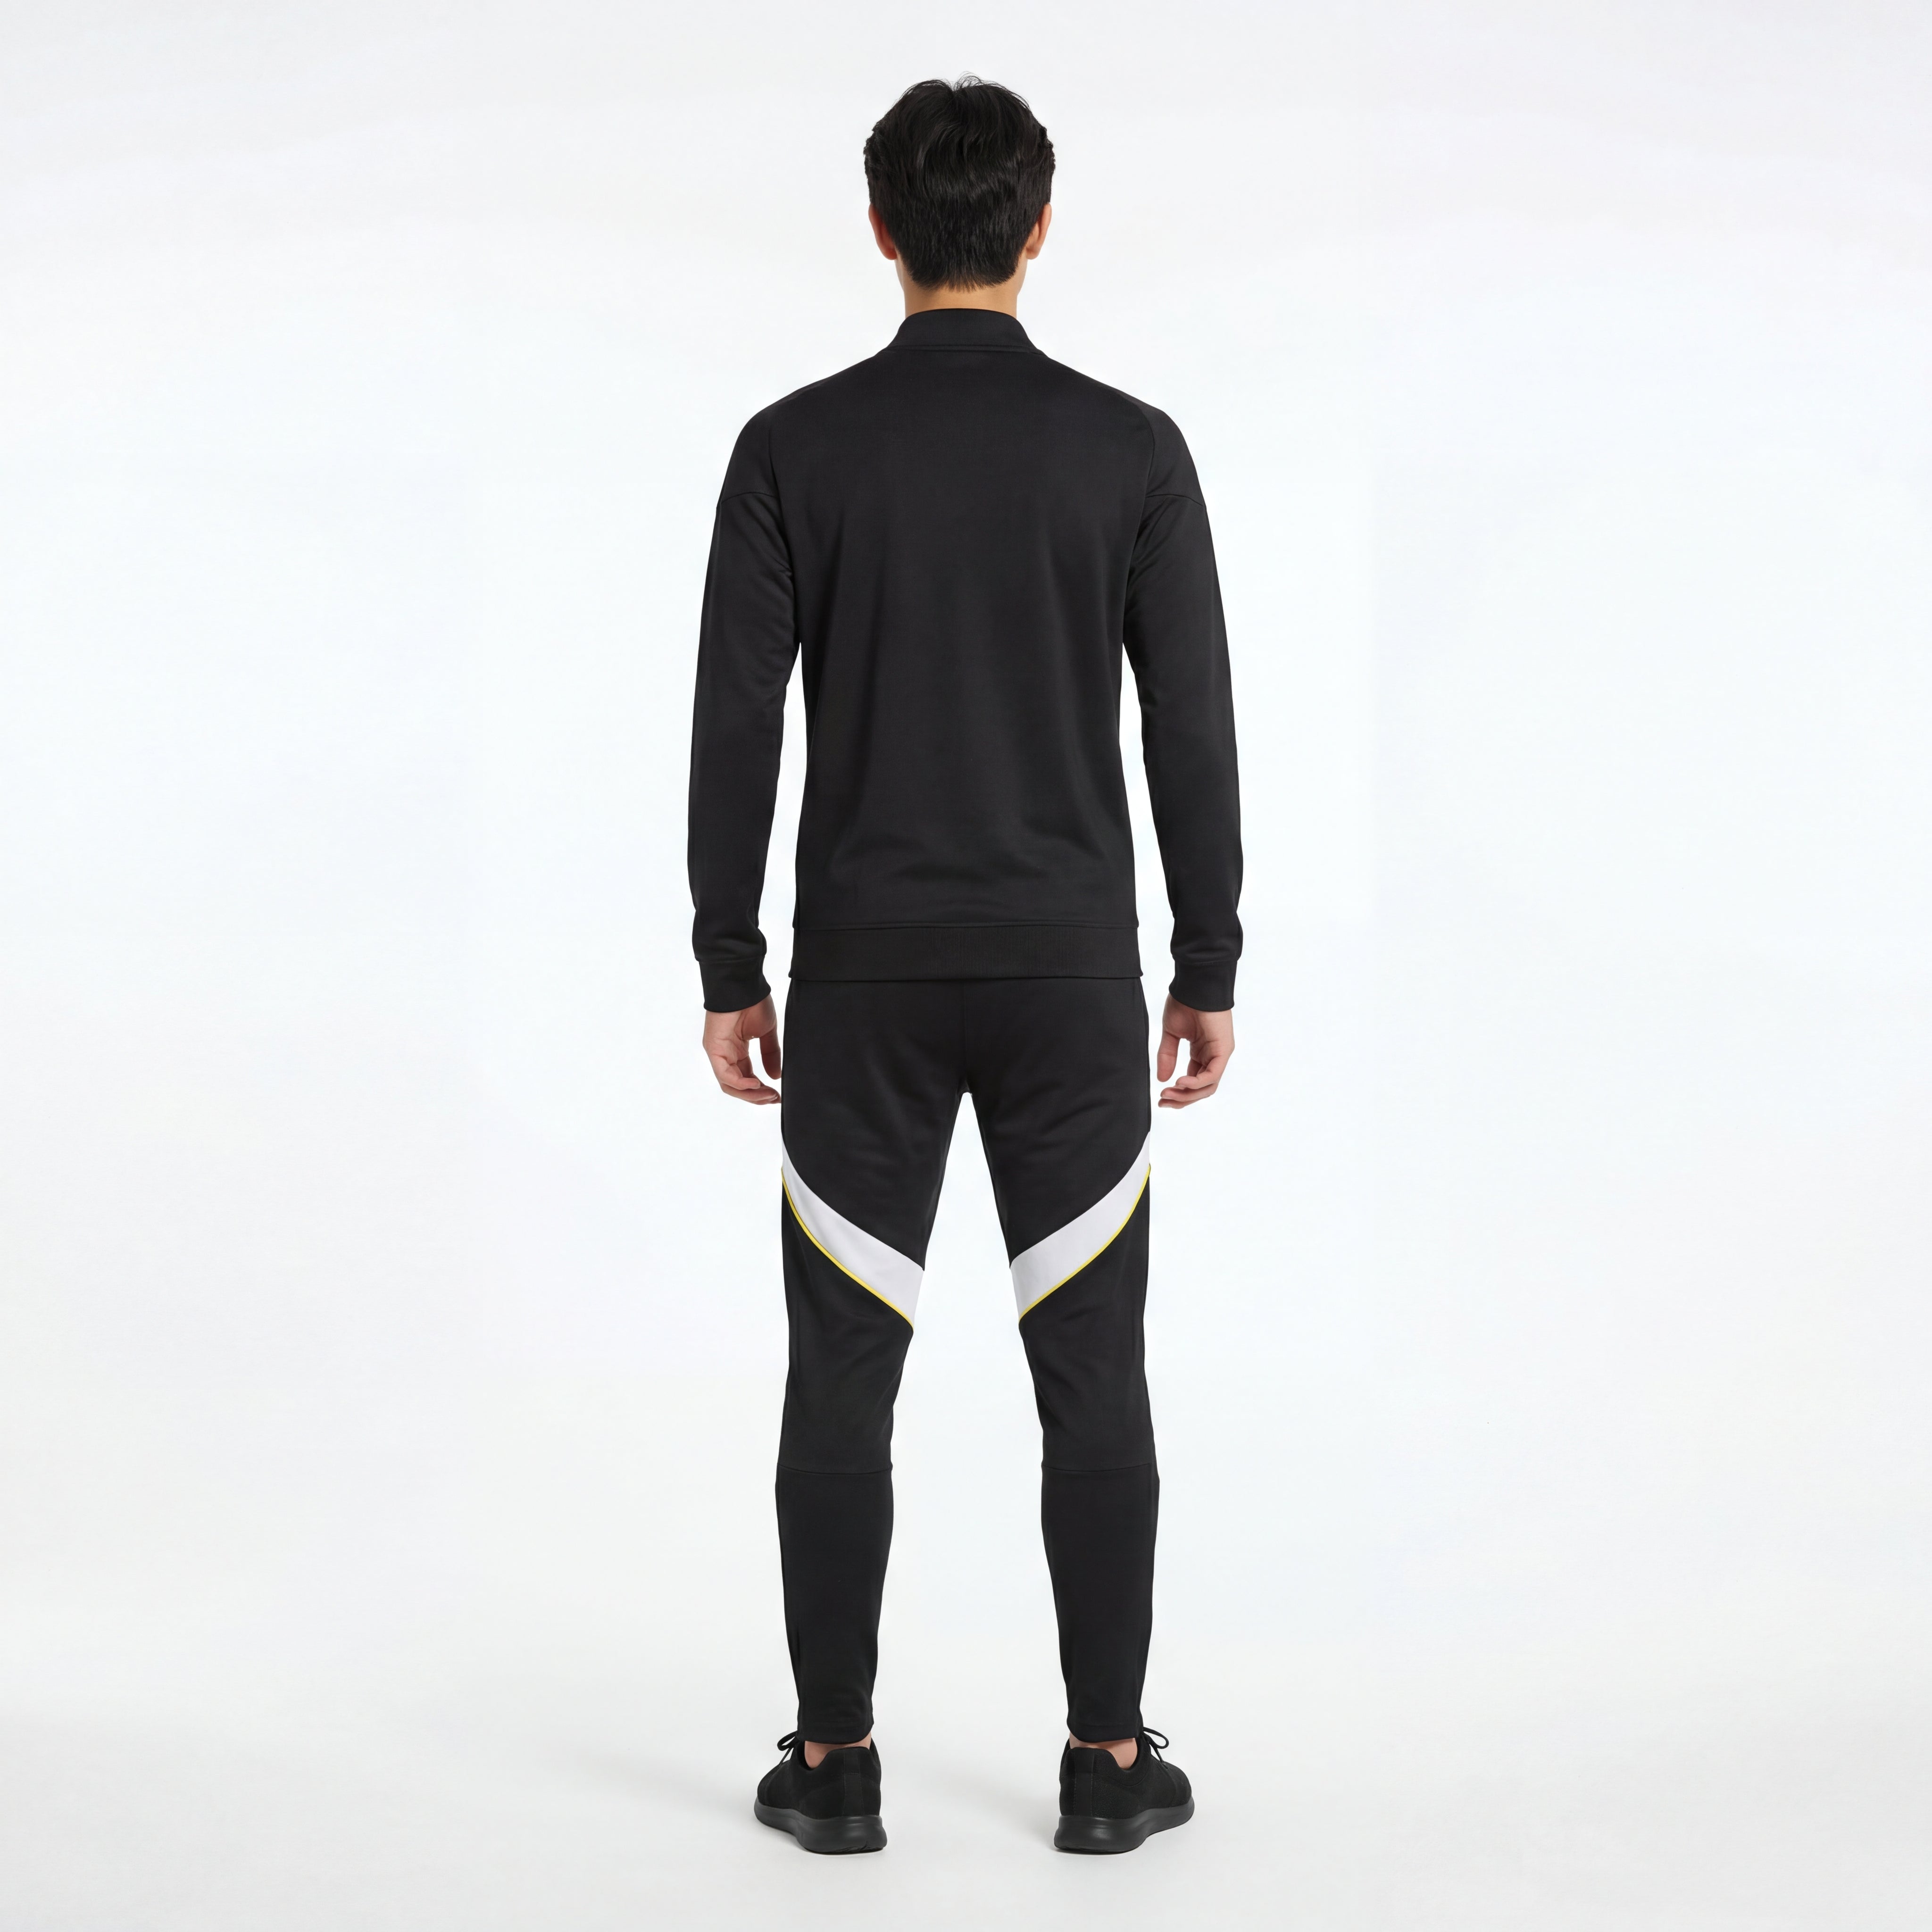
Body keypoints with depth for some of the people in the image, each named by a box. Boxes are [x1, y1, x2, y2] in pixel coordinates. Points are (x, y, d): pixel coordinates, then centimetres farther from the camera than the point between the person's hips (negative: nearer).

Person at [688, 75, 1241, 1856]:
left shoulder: (794, 447, -3)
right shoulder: (1132, 449, -4)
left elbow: (736, 730, -4)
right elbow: (1194, 736, -3)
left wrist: (730, 972, 4)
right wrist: (1210, 972, 5)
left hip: (865, 977, 0)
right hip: (1067, 975, 0)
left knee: (843, 1379, 8)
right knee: (1094, 1376, 7)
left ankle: (835, 1761, 12)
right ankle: (1110, 1760, 12)